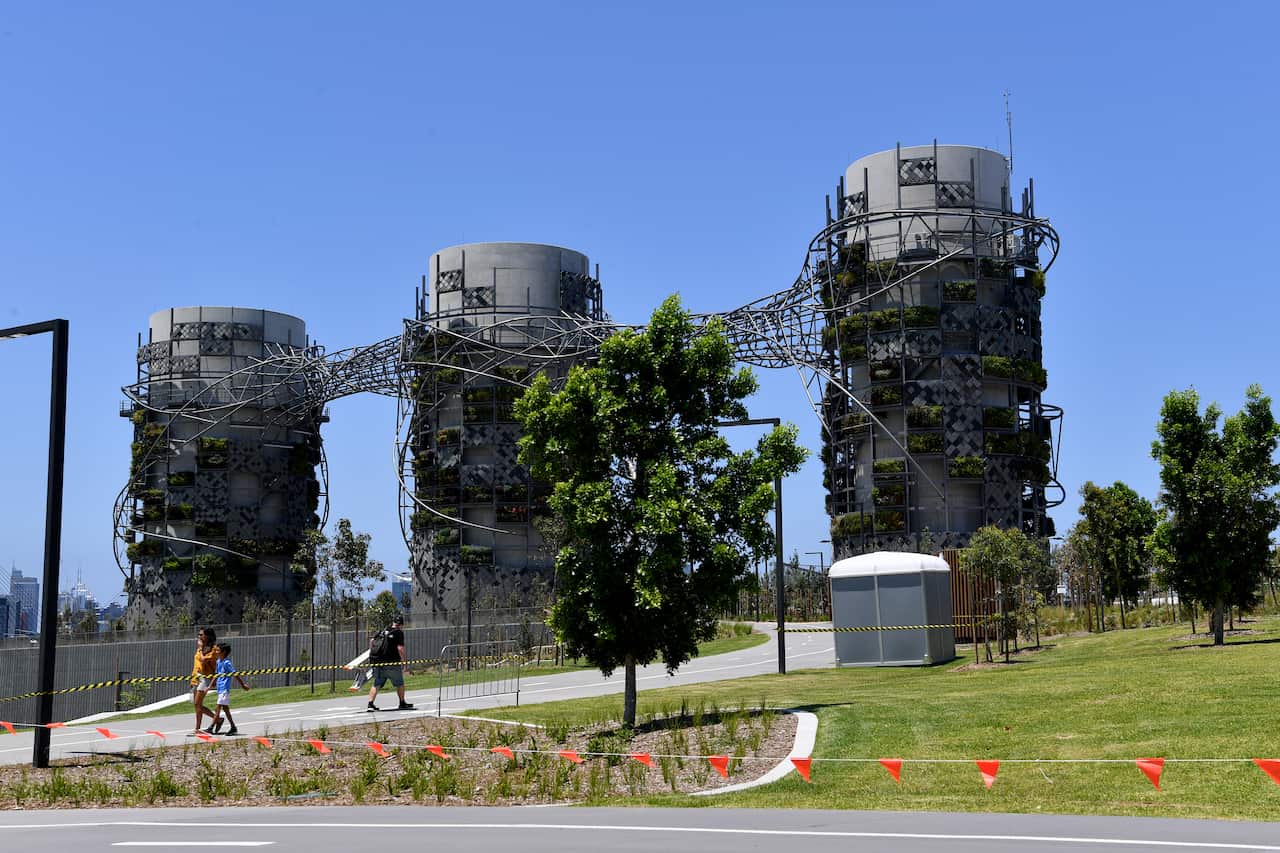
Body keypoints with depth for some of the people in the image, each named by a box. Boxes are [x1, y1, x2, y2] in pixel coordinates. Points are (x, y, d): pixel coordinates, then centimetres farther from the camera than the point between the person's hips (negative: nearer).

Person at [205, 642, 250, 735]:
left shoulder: (227, 663, -14)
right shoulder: (218, 662, 12)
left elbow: (235, 674, -12)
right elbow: (216, 674, 20)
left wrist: (243, 685, -9)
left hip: (224, 689, -9)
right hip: (220, 688, 9)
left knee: (219, 708, -9)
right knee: (225, 708, 11)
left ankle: (211, 728, -9)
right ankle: (233, 727, 16)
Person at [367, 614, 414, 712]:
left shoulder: (384, 631, 11)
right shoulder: (399, 633, -6)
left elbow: (372, 641, 10)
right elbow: (400, 648, -14)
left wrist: (371, 654, 21)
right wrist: (404, 661, -6)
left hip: (379, 662, 5)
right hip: (392, 663, -5)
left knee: (376, 684, 6)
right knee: (400, 684, 13)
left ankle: (370, 704, -5)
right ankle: (402, 703, 24)